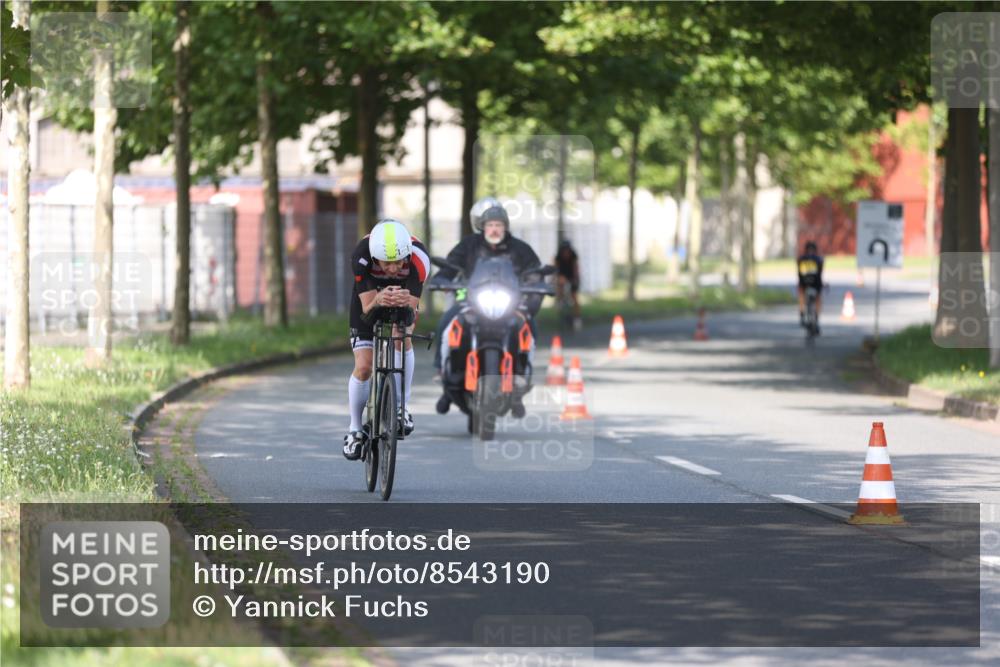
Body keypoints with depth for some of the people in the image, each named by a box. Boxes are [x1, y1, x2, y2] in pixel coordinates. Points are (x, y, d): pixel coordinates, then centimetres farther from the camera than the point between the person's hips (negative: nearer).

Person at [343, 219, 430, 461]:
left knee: (401, 337, -31)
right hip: (369, 298, 0)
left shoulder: (419, 257, -37)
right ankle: (355, 429, 9)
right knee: (363, 367, -11)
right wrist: (378, 302, -59)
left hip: (403, 301, 0)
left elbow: (413, 307, -38)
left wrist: (405, 303, -61)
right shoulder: (361, 256, -37)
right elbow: (367, 307, -36)